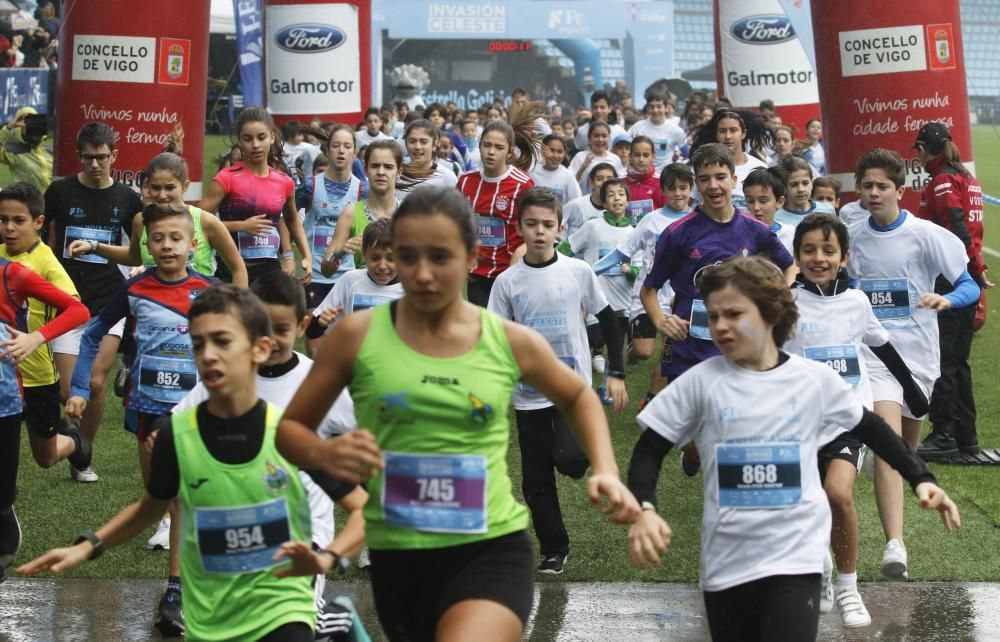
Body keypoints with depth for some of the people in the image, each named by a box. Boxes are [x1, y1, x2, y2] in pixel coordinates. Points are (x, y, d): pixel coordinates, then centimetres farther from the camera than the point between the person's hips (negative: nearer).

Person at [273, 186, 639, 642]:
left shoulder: (511, 342, 0)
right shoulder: (356, 336, -4)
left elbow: (577, 397, 21)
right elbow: (289, 428, 6)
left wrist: (605, 470, 5)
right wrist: (326, 455, -16)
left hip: (491, 551, -2)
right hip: (397, 558, 2)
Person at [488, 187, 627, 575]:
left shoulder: (578, 272, -3)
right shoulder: (507, 282, 0)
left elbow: (608, 320, 4)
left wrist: (617, 374, 0)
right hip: (528, 394, 2)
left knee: (569, 459, -23)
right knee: (536, 480, 5)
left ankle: (587, 450, 12)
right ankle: (553, 549, 20)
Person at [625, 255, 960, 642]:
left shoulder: (815, 379, -1)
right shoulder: (700, 382, -3)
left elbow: (869, 428, 14)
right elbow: (649, 451, 0)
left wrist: (920, 478, 7)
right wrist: (643, 509, -18)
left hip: (795, 558, -1)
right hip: (725, 563, 2)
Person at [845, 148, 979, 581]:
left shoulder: (926, 235, -6)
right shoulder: (850, 238, 3)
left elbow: (970, 287, -8)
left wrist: (945, 299, -26)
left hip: (918, 354, 1)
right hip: (872, 354, 0)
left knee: (907, 448, 17)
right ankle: (894, 546, -29)